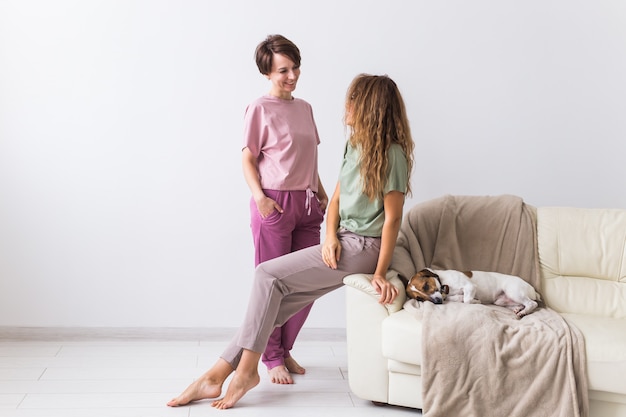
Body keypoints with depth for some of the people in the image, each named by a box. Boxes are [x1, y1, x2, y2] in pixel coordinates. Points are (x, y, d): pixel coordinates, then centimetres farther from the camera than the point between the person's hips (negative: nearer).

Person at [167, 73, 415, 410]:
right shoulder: (353, 145, 12)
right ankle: (219, 373, -3)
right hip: (342, 243, 8)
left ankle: (246, 369, -4)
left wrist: (380, 273, -17)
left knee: (268, 275, -13)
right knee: (275, 300, -4)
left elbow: (393, 218, -15)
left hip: (363, 247, -8)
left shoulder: (392, 154, -14)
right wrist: (331, 236, -6)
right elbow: (337, 199, 12)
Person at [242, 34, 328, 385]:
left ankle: (285, 348, 23)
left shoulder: (304, 107, 15)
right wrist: (259, 197, -16)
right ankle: (273, 358, 11)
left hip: (306, 203, 7)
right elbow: (248, 159, -5)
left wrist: (321, 192, 13)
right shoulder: (260, 109, -4)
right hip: (275, 203, -6)